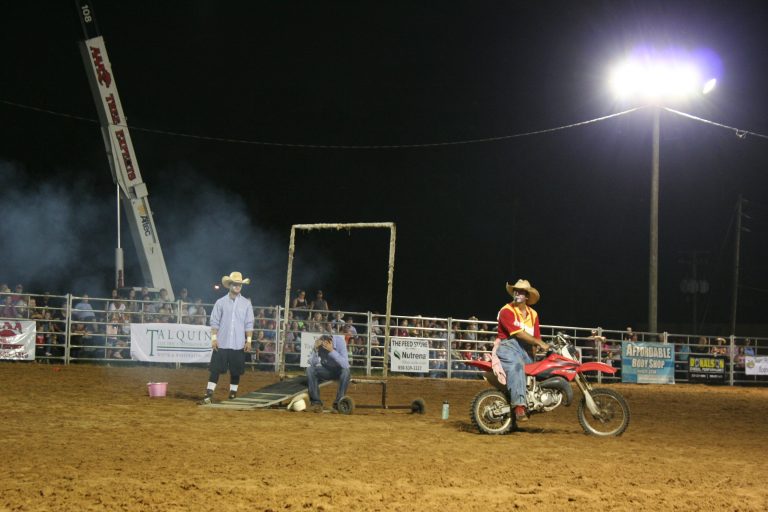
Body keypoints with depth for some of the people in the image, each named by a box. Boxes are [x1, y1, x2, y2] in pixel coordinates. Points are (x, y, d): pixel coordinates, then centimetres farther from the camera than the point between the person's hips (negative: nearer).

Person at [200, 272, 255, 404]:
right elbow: (214, 322, 2)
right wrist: (214, 338, -6)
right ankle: (209, 393, -2)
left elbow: (249, 324, 5)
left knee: (236, 370, 6)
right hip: (221, 343, -1)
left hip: (238, 344, 1)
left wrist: (248, 340, -1)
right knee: (216, 368, -3)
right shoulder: (221, 302, 2)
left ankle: (233, 393, 16)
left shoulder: (246, 304, 5)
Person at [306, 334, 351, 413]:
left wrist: (332, 351, -46)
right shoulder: (319, 343, -18)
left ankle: (338, 404, -24)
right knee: (309, 369, -23)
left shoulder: (339, 341, -26)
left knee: (346, 370, -35)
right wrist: (315, 350, -37)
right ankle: (316, 402, -18)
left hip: (339, 371, -2)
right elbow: (312, 364, -21)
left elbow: (345, 364, -37)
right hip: (326, 370, 2)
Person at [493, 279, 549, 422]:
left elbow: (536, 337, 15)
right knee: (516, 365, -37)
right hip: (508, 346, -8)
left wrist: (544, 347, -5)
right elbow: (518, 333, -13)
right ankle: (519, 406, -48)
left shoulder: (533, 314, 20)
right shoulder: (506, 311, -3)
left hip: (525, 349, 8)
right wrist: (539, 343, -19)